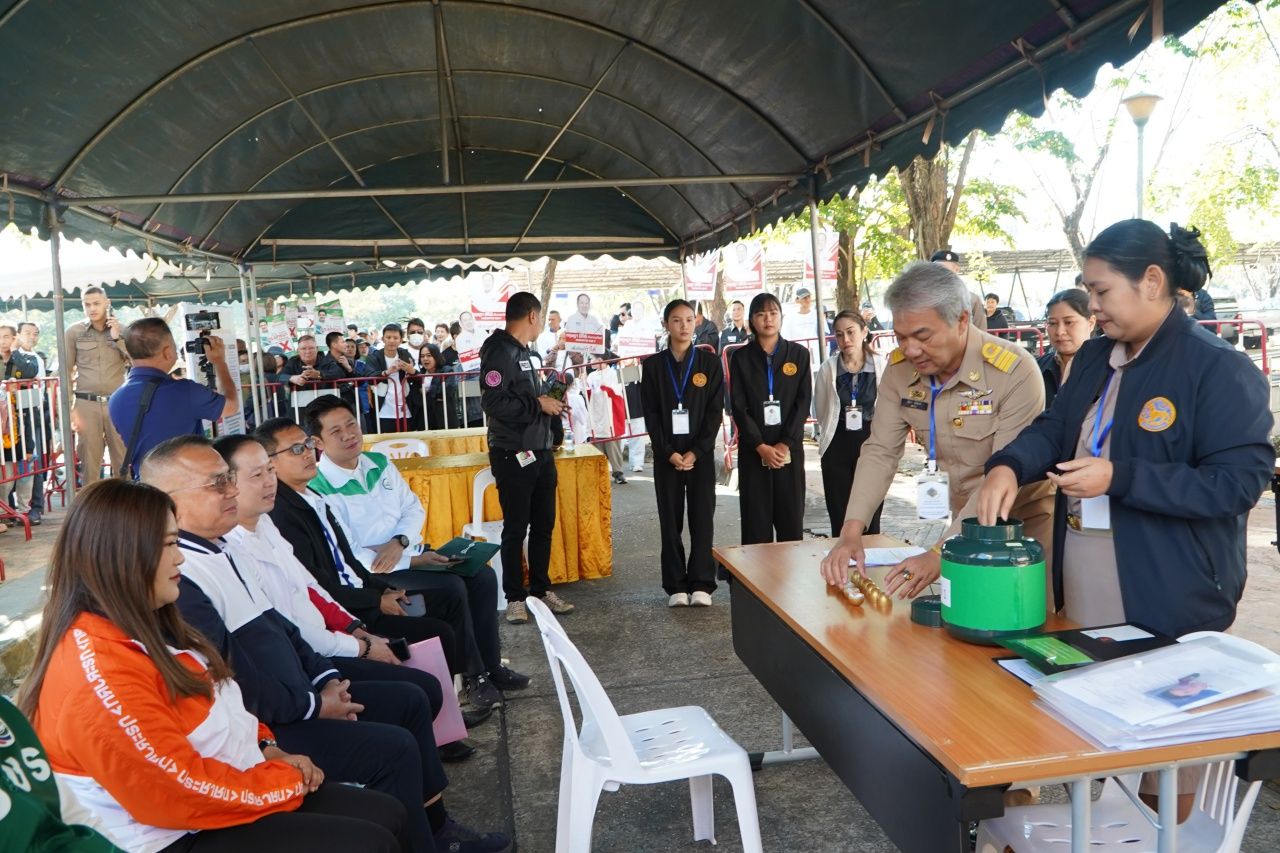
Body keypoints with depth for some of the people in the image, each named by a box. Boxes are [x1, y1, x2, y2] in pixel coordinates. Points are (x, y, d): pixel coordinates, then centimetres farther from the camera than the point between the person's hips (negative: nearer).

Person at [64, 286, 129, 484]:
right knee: (89, 459, 2)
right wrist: (68, 407, -1)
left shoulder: (121, 330, 8)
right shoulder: (74, 332, 4)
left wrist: (117, 337, -7)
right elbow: (66, 372, 4)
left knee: (124, 458, 2)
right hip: (86, 404, -1)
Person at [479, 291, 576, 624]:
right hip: (514, 456, -9)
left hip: (540, 452, 9)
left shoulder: (522, 350, 14)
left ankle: (541, 589, 27)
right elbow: (493, 402, -25)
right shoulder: (500, 351, -15)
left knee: (543, 525, 15)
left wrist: (549, 402, 5)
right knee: (515, 529, 2)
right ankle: (515, 597, 14)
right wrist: (538, 405, -18)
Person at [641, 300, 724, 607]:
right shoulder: (654, 364, 5)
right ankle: (676, 586, 11)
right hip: (666, 454, 1)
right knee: (670, 520, 4)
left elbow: (715, 411, -2)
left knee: (702, 518, -1)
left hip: (701, 452, -1)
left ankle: (701, 584, 7)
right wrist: (669, 452, -9)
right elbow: (650, 413, 1)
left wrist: (696, 452, -10)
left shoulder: (709, 361, 3)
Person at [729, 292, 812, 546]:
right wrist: (760, 446, -11)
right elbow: (738, 406, -1)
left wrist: (785, 444, -10)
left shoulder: (798, 354, 7)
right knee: (756, 519, 0)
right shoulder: (741, 357, 5)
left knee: (791, 518, 2)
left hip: (789, 448, 1)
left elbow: (803, 402, 1)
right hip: (753, 449, 0)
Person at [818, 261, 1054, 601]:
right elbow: (880, 451, -7)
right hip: (964, 520, 5)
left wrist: (939, 555, -35)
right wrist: (851, 531, -20)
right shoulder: (899, 368, -10)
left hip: (1024, 521, -4)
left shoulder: (1015, 371, -26)